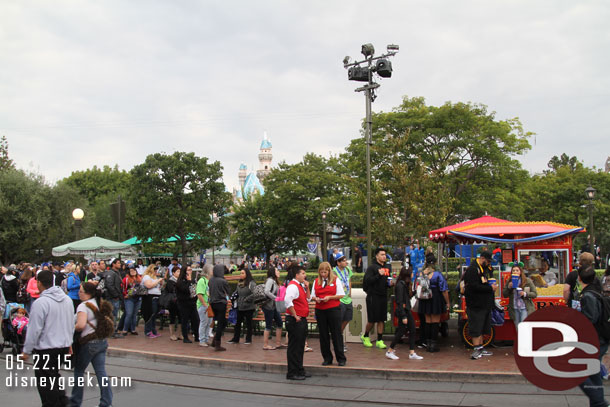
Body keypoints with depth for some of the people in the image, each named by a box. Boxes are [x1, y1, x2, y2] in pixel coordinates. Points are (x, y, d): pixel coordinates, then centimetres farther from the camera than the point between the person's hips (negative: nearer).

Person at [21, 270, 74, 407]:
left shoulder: (40, 302, -17)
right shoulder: (67, 299, 6)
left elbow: (34, 329, -16)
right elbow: (71, 325, 14)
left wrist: (26, 351, -7)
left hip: (46, 348, -7)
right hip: (64, 346, 7)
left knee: (45, 381, 5)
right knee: (54, 375, 23)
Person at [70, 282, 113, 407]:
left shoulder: (83, 306, -16)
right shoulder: (99, 302, 8)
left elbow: (81, 325, -28)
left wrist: (71, 328, -10)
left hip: (89, 343, -7)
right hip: (102, 341, 7)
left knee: (78, 371, 11)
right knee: (101, 372, 5)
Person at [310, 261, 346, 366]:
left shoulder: (335, 280, 0)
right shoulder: (316, 281, 10)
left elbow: (341, 295, -2)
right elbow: (312, 295, 13)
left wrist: (330, 297, -14)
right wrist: (316, 299, -9)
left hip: (333, 309, -3)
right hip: (320, 310, 4)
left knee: (336, 334, -1)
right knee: (323, 334, 7)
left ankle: (341, 359, 7)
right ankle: (327, 358, 18)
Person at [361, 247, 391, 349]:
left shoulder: (386, 267, 14)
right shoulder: (372, 267, -9)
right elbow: (367, 280, -18)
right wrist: (379, 275, -25)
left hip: (383, 296, 6)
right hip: (373, 296, -6)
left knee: (381, 320, 7)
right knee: (372, 320, 0)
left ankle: (379, 341, 14)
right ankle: (365, 337, 22)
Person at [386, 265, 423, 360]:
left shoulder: (406, 284, 10)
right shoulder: (400, 285, -19)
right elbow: (399, 302, -20)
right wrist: (403, 316, -21)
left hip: (407, 310, 9)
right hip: (402, 311, -9)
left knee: (412, 330, 8)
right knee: (401, 331, -1)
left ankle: (412, 353, 13)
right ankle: (389, 351, 12)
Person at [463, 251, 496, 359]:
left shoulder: (482, 269, 17)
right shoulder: (472, 269, -15)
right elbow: (474, 287, -24)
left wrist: (491, 286, 7)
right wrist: (490, 288, -18)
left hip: (484, 305, 10)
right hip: (476, 305, -10)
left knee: (481, 327, 14)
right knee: (476, 327, -6)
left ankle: (480, 348, 21)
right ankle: (477, 349, -2)